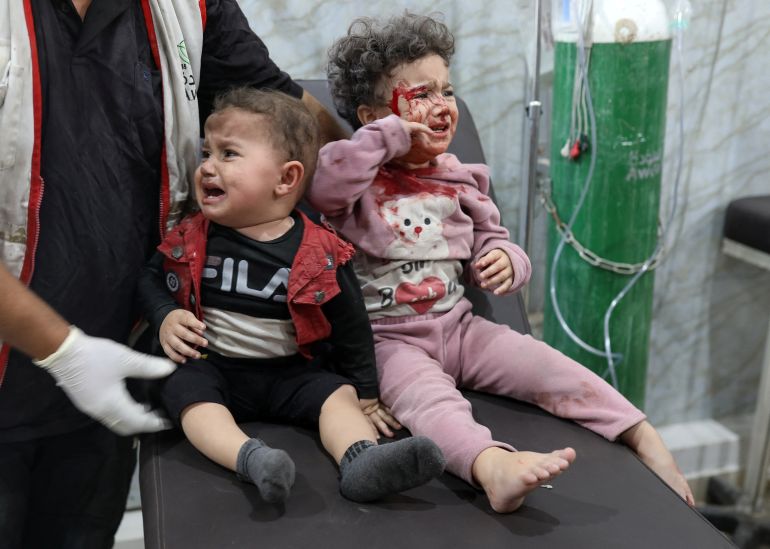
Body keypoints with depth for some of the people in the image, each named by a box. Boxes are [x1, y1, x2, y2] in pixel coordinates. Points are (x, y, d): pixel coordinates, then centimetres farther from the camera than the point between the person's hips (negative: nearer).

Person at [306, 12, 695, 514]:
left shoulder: (460, 180, 10)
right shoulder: (363, 178, -3)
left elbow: (492, 248, 14)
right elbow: (322, 186, -27)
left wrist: (506, 263, -11)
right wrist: (388, 135, -20)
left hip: (459, 327, 5)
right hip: (389, 339, -5)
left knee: (546, 364, -14)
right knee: (426, 394, -36)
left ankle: (644, 437, -12)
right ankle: (493, 467, -60)